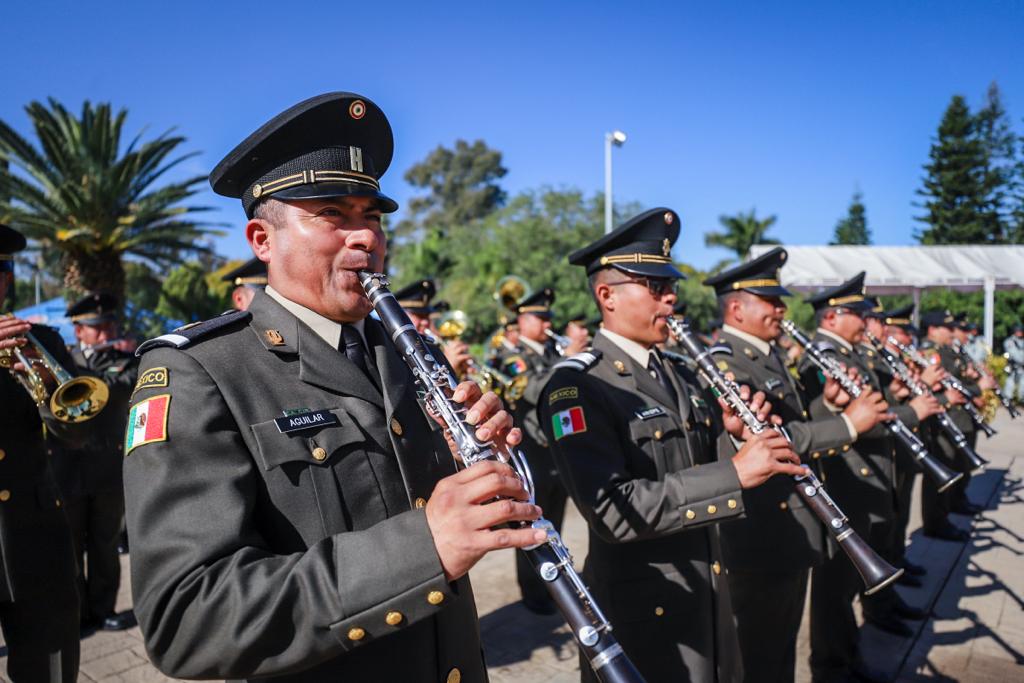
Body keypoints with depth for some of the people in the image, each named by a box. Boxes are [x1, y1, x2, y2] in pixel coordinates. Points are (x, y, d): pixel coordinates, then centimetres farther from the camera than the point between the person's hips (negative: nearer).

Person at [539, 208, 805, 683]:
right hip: (642, 612, -7)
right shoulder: (576, 386, -17)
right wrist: (734, 472, -29)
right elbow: (613, 511, -28)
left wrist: (727, 431, -5)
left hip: (710, 601, 8)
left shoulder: (679, 376, 9)